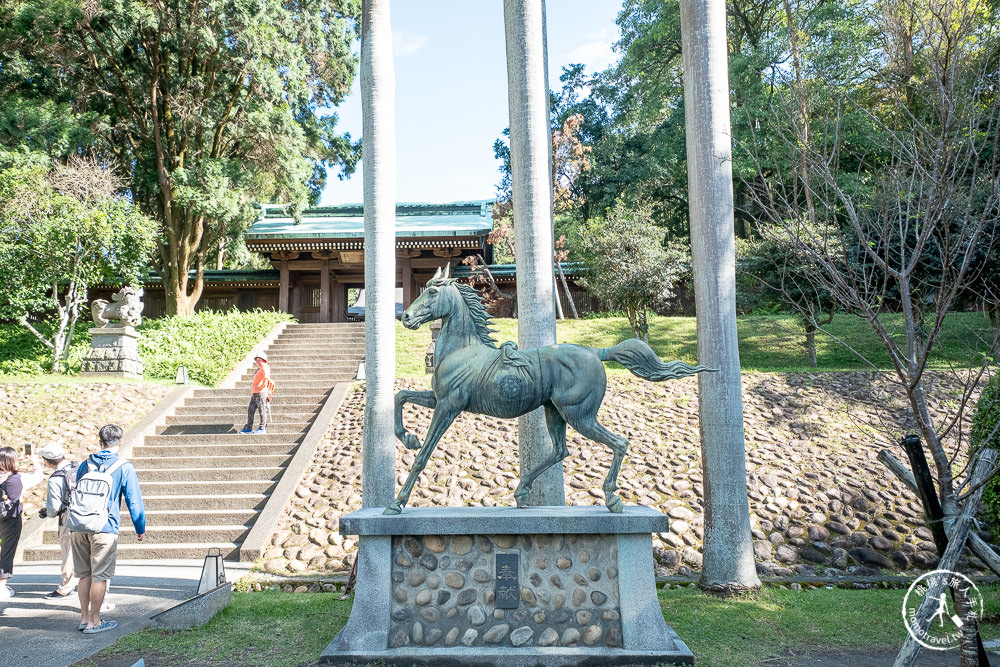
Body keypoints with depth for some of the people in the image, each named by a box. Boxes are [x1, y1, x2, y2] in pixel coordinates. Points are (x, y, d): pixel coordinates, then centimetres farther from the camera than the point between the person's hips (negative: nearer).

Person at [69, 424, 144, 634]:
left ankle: (84, 617, 21)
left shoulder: (85, 464, 11)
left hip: (78, 527, 5)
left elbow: (76, 495, 19)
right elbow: (134, 500, -2)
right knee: (100, 576, 2)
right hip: (104, 529, -5)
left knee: (84, 574, 14)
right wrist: (140, 528, 8)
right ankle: (94, 622, 8)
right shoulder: (125, 467, -3)